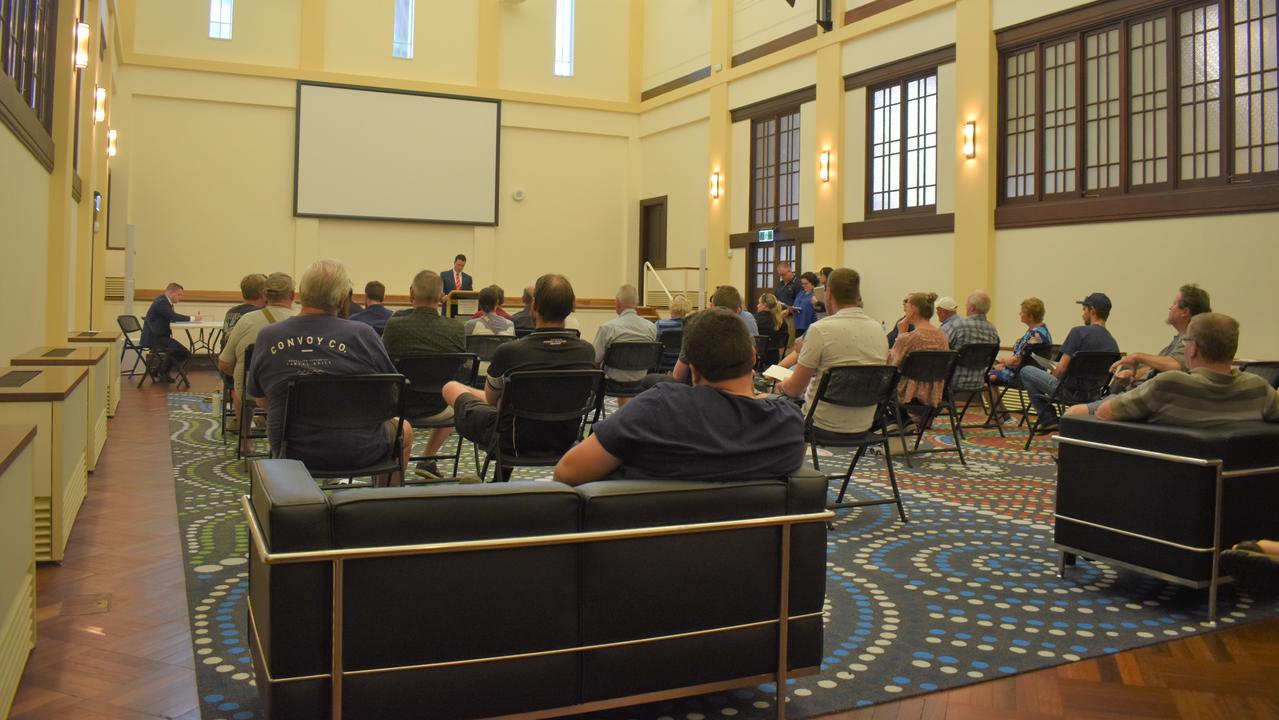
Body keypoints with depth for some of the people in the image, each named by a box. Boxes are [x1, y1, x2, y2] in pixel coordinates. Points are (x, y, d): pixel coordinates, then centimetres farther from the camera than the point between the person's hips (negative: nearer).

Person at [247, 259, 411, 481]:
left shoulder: (267, 338, -6)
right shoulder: (362, 335, -15)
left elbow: (261, 400, 7)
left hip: (291, 450, 4)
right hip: (357, 451, -3)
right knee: (404, 430, 27)